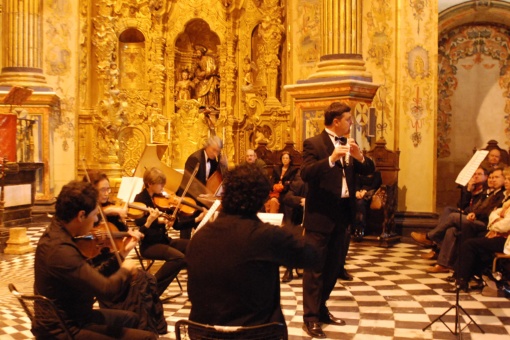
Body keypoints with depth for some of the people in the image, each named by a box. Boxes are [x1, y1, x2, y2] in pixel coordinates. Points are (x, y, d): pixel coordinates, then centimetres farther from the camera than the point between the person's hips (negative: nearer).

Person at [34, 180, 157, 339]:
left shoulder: (57, 233, 1)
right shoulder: (60, 250, -30)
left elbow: (93, 277, 8)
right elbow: (107, 289, -29)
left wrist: (122, 253, 8)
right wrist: (125, 270, -10)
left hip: (70, 317, 10)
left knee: (130, 318, 29)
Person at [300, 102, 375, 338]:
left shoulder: (348, 144, 12)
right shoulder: (313, 144, -9)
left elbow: (369, 170, 8)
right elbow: (305, 173, -22)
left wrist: (359, 157, -12)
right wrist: (330, 159, -33)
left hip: (342, 213, 7)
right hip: (321, 214, -7)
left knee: (333, 266, 15)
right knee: (314, 267, -3)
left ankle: (321, 308, 27)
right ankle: (310, 317, 3)